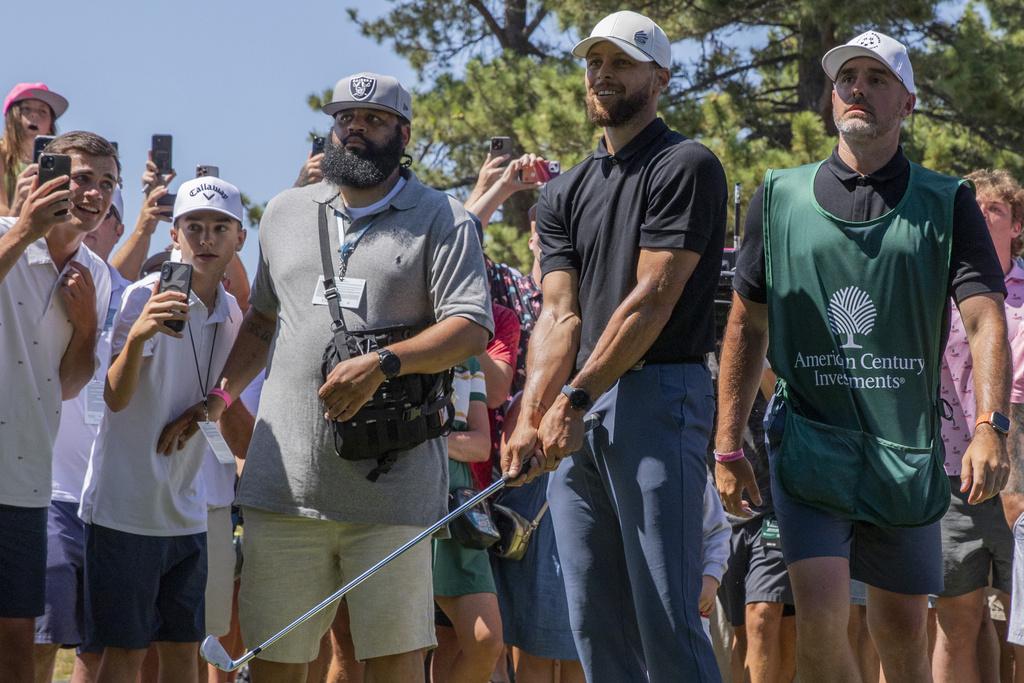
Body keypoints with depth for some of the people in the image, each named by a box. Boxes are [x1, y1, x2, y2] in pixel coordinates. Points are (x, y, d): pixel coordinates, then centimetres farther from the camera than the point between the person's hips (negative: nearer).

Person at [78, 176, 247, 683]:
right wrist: (136, 338, -41)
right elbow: (116, 398, -25)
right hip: (125, 505, -7)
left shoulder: (230, 315, 6)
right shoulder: (145, 297, -13)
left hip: (187, 509, 7)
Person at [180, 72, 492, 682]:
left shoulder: (442, 220, 4)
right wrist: (219, 395, 17)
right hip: (285, 481, 4)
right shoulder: (285, 214, 19)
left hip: (390, 487, -4)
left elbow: (471, 328, -6)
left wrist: (382, 363, -20)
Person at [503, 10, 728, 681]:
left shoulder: (687, 167, -3)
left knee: (665, 618, -11)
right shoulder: (565, 193, 18)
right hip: (576, 411, 7)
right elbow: (560, 315, 8)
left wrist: (574, 399, -14)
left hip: (657, 394, -7)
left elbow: (652, 300, -11)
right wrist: (531, 419, -8)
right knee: (596, 625, 6)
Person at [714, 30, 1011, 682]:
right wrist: (728, 446, 6)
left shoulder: (946, 204, 2)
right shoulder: (780, 196, 5)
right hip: (809, 442, 0)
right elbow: (747, 326, 11)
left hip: (907, 450, 1)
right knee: (821, 614, -16)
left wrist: (991, 428, -23)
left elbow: (987, 320, -7)